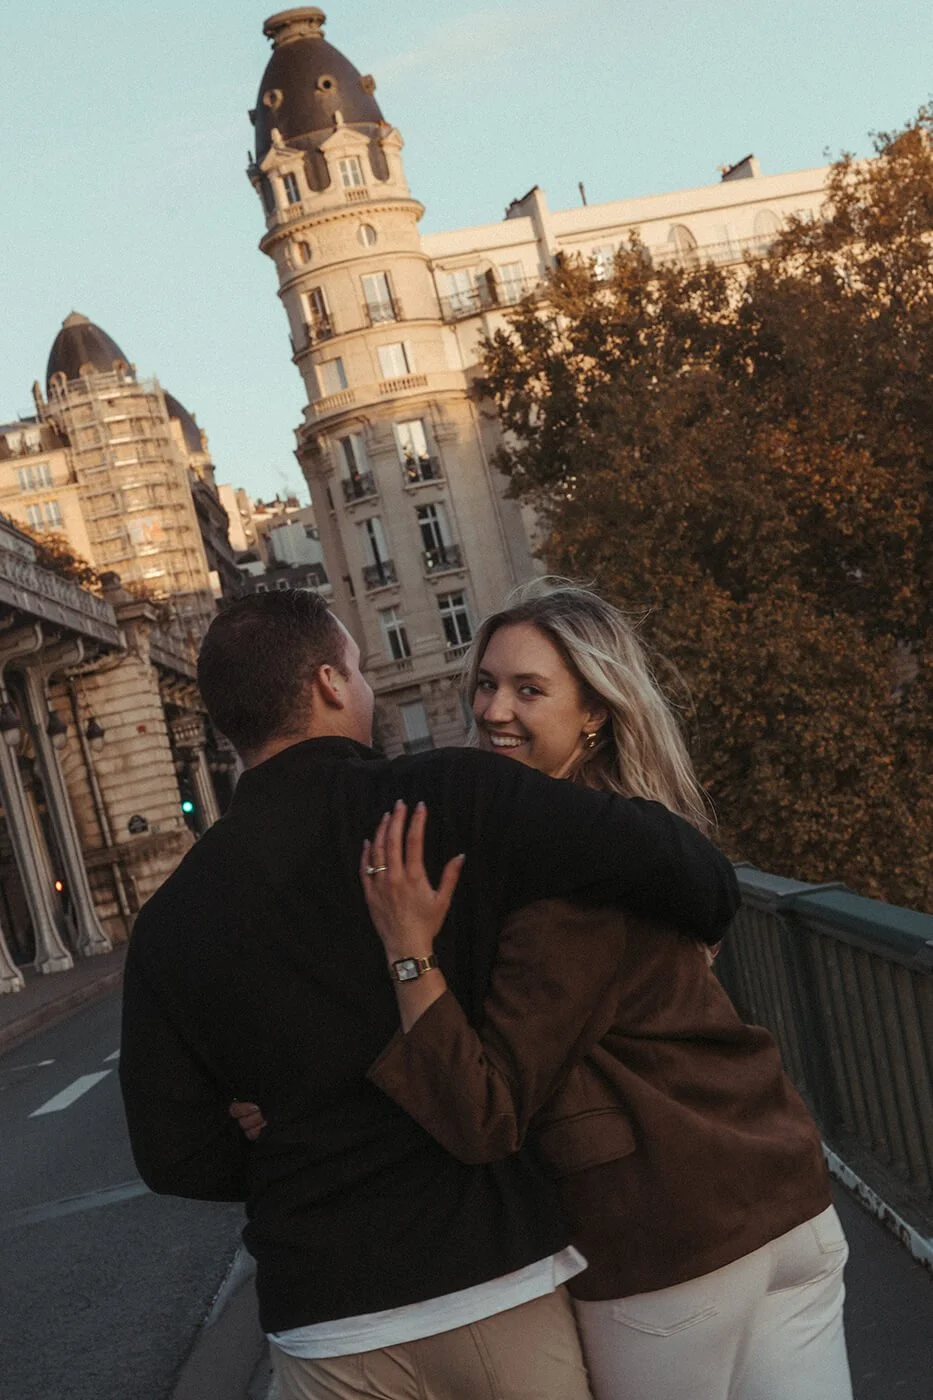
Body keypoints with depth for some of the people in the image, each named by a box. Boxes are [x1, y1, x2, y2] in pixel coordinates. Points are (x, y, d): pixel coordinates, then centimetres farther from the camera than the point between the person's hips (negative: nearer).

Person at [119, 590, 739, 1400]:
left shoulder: (171, 923, -2)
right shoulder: (448, 800, -13)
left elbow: (175, 1155, 0)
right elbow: (659, 856, -22)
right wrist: (707, 917, 0)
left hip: (324, 1320, 3)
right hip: (495, 1278, -2)